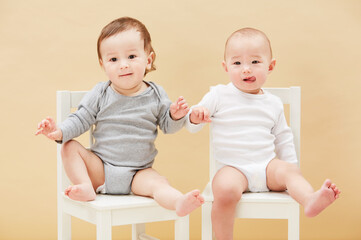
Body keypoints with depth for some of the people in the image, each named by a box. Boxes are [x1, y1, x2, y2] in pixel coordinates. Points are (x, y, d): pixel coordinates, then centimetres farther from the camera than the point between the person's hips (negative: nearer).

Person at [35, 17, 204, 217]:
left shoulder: (156, 95, -1)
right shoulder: (100, 94, -3)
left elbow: (167, 127, 8)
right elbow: (80, 120, 1)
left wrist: (175, 116, -16)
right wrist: (60, 132, -18)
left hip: (137, 174, -1)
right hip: (100, 168, 2)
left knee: (158, 183, -30)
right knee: (70, 148, -15)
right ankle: (86, 187, -28)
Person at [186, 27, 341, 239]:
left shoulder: (273, 103, 13)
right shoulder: (219, 96, 5)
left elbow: (283, 139, 22)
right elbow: (192, 126, 6)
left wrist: (291, 166, 15)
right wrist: (196, 117, -17)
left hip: (267, 166, 3)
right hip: (233, 168, -3)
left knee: (289, 170, -27)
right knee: (225, 189, -33)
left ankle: (310, 199, -53)